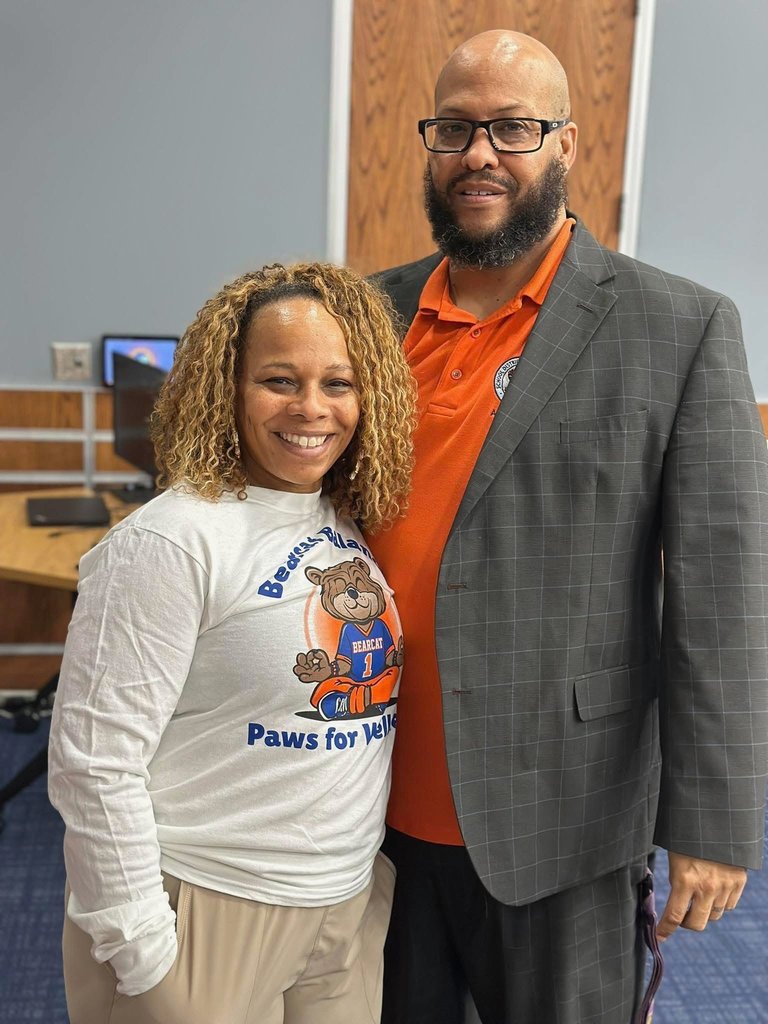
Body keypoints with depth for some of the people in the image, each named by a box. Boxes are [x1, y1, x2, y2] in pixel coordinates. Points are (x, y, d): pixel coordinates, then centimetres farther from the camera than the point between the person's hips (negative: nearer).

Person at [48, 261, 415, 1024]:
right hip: (207, 913, -6)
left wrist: (370, 858, 11)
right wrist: (142, 953, -14)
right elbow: (95, 763, -18)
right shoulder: (171, 542, -19)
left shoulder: (355, 523, 2)